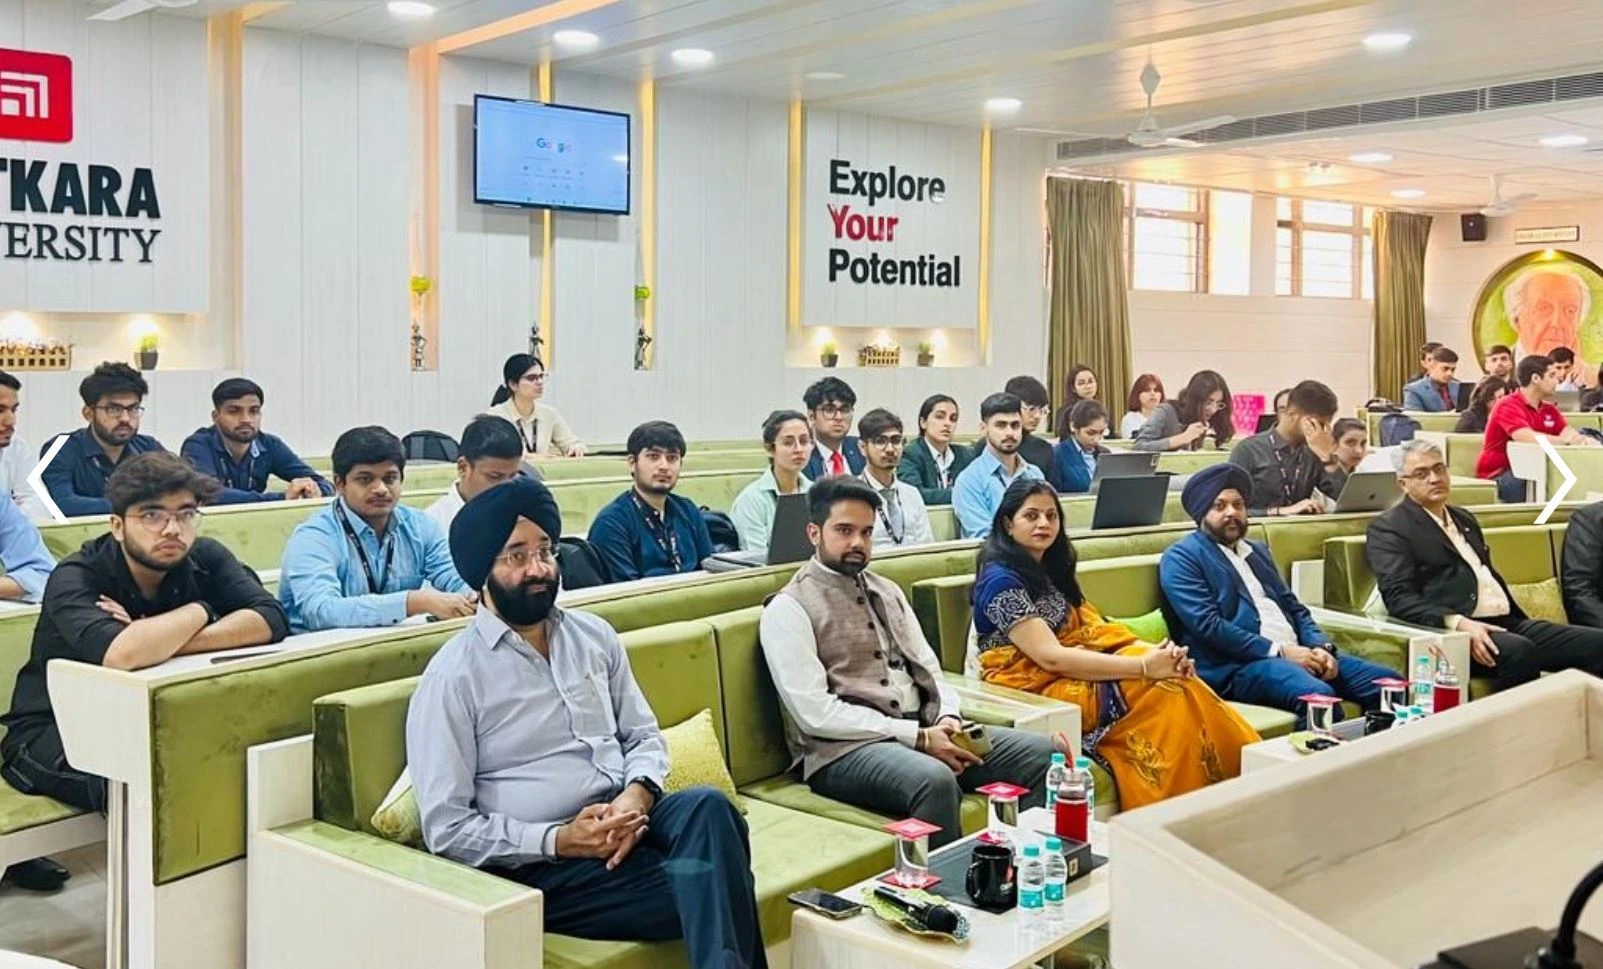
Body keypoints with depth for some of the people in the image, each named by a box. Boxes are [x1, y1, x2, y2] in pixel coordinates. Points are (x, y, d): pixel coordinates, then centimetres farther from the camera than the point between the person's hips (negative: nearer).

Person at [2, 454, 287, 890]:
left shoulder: (205, 558, -8)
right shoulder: (76, 577, -23)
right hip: (55, 730, -5)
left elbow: (271, 620, -23)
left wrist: (162, 641, -30)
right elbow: (120, 654, -43)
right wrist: (199, 611, -26)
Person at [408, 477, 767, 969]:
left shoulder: (595, 635, 13)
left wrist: (637, 795, -8)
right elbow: (446, 829, -7)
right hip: (545, 864, -6)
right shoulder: (452, 675, -5)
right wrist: (558, 840, -18)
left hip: (626, 821, 6)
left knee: (707, 808, -30)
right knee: (707, 883, -31)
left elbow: (644, 735, 16)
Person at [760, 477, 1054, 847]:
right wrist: (918, 736, -15)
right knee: (935, 781, -37)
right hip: (845, 748, -7)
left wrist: (947, 718, -5)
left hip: (923, 730, 7)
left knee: (1040, 752, -11)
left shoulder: (888, 592, 19)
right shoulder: (788, 609, -4)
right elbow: (815, 713, -13)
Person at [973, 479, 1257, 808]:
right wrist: (1144, 666, -24)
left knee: (1178, 686, -19)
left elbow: (1095, 629, 7)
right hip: (1032, 691, -7)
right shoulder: (1001, 580, -11)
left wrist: (1157, 652, -13)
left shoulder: (1050, 568, 16)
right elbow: (1051, 658, -20)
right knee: (1167, 693, -25)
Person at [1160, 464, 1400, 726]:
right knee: (1318, 696, -34)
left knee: (1386, 681, -7)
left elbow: (1293, 606, 22)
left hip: (1296, 652, 8)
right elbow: (1207, 624, -13)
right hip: (1237, 665, -8)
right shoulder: (1181, 558, -1)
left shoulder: (1257, 550, 25)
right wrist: (1279, 651, -15)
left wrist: (1320, 646, 1)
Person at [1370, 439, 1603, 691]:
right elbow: (1398, 597, -12)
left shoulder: (1464, 518, 25)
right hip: (1456, 631, -8)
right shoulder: (1388, 528, -1)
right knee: (1518, 651, -36)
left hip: (1509, 623, 8)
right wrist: (1459, 623, -25)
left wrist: (1523, 621, 15)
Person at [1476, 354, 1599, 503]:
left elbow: (1567, 431, 2)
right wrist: (1565, 440, -26)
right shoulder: (1508, 406, -14)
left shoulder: (1548, 408, 12)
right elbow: (1527, 438, -29)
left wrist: (1581, 438, -22)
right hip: (1497, 477, -7)